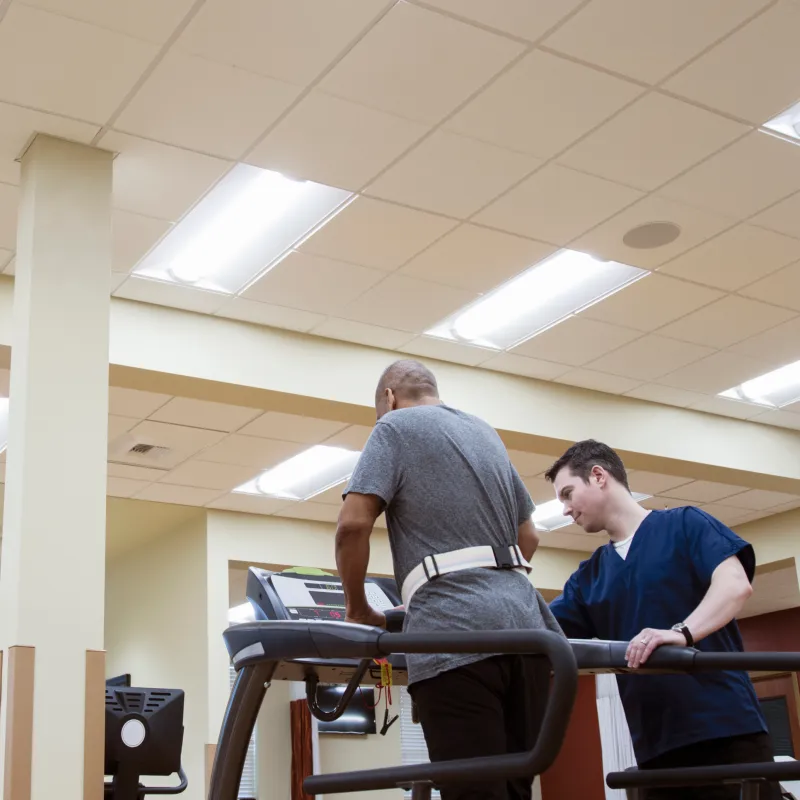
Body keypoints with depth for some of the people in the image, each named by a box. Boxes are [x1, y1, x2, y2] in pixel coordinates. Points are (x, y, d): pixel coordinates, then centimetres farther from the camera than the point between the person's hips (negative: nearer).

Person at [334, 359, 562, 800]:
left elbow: (353, 524, -6)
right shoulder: (486, 433, 28)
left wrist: (357, 609, 5)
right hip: (523, 622, 7)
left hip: (456, 630, -7)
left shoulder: (396, 426, 7)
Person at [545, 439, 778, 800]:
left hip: (725, 724, -5)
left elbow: (735, 583, -12)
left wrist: (681, 632, -27)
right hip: (653, 743, 6)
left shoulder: (683, 524, 2)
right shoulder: (588, 577, 18)